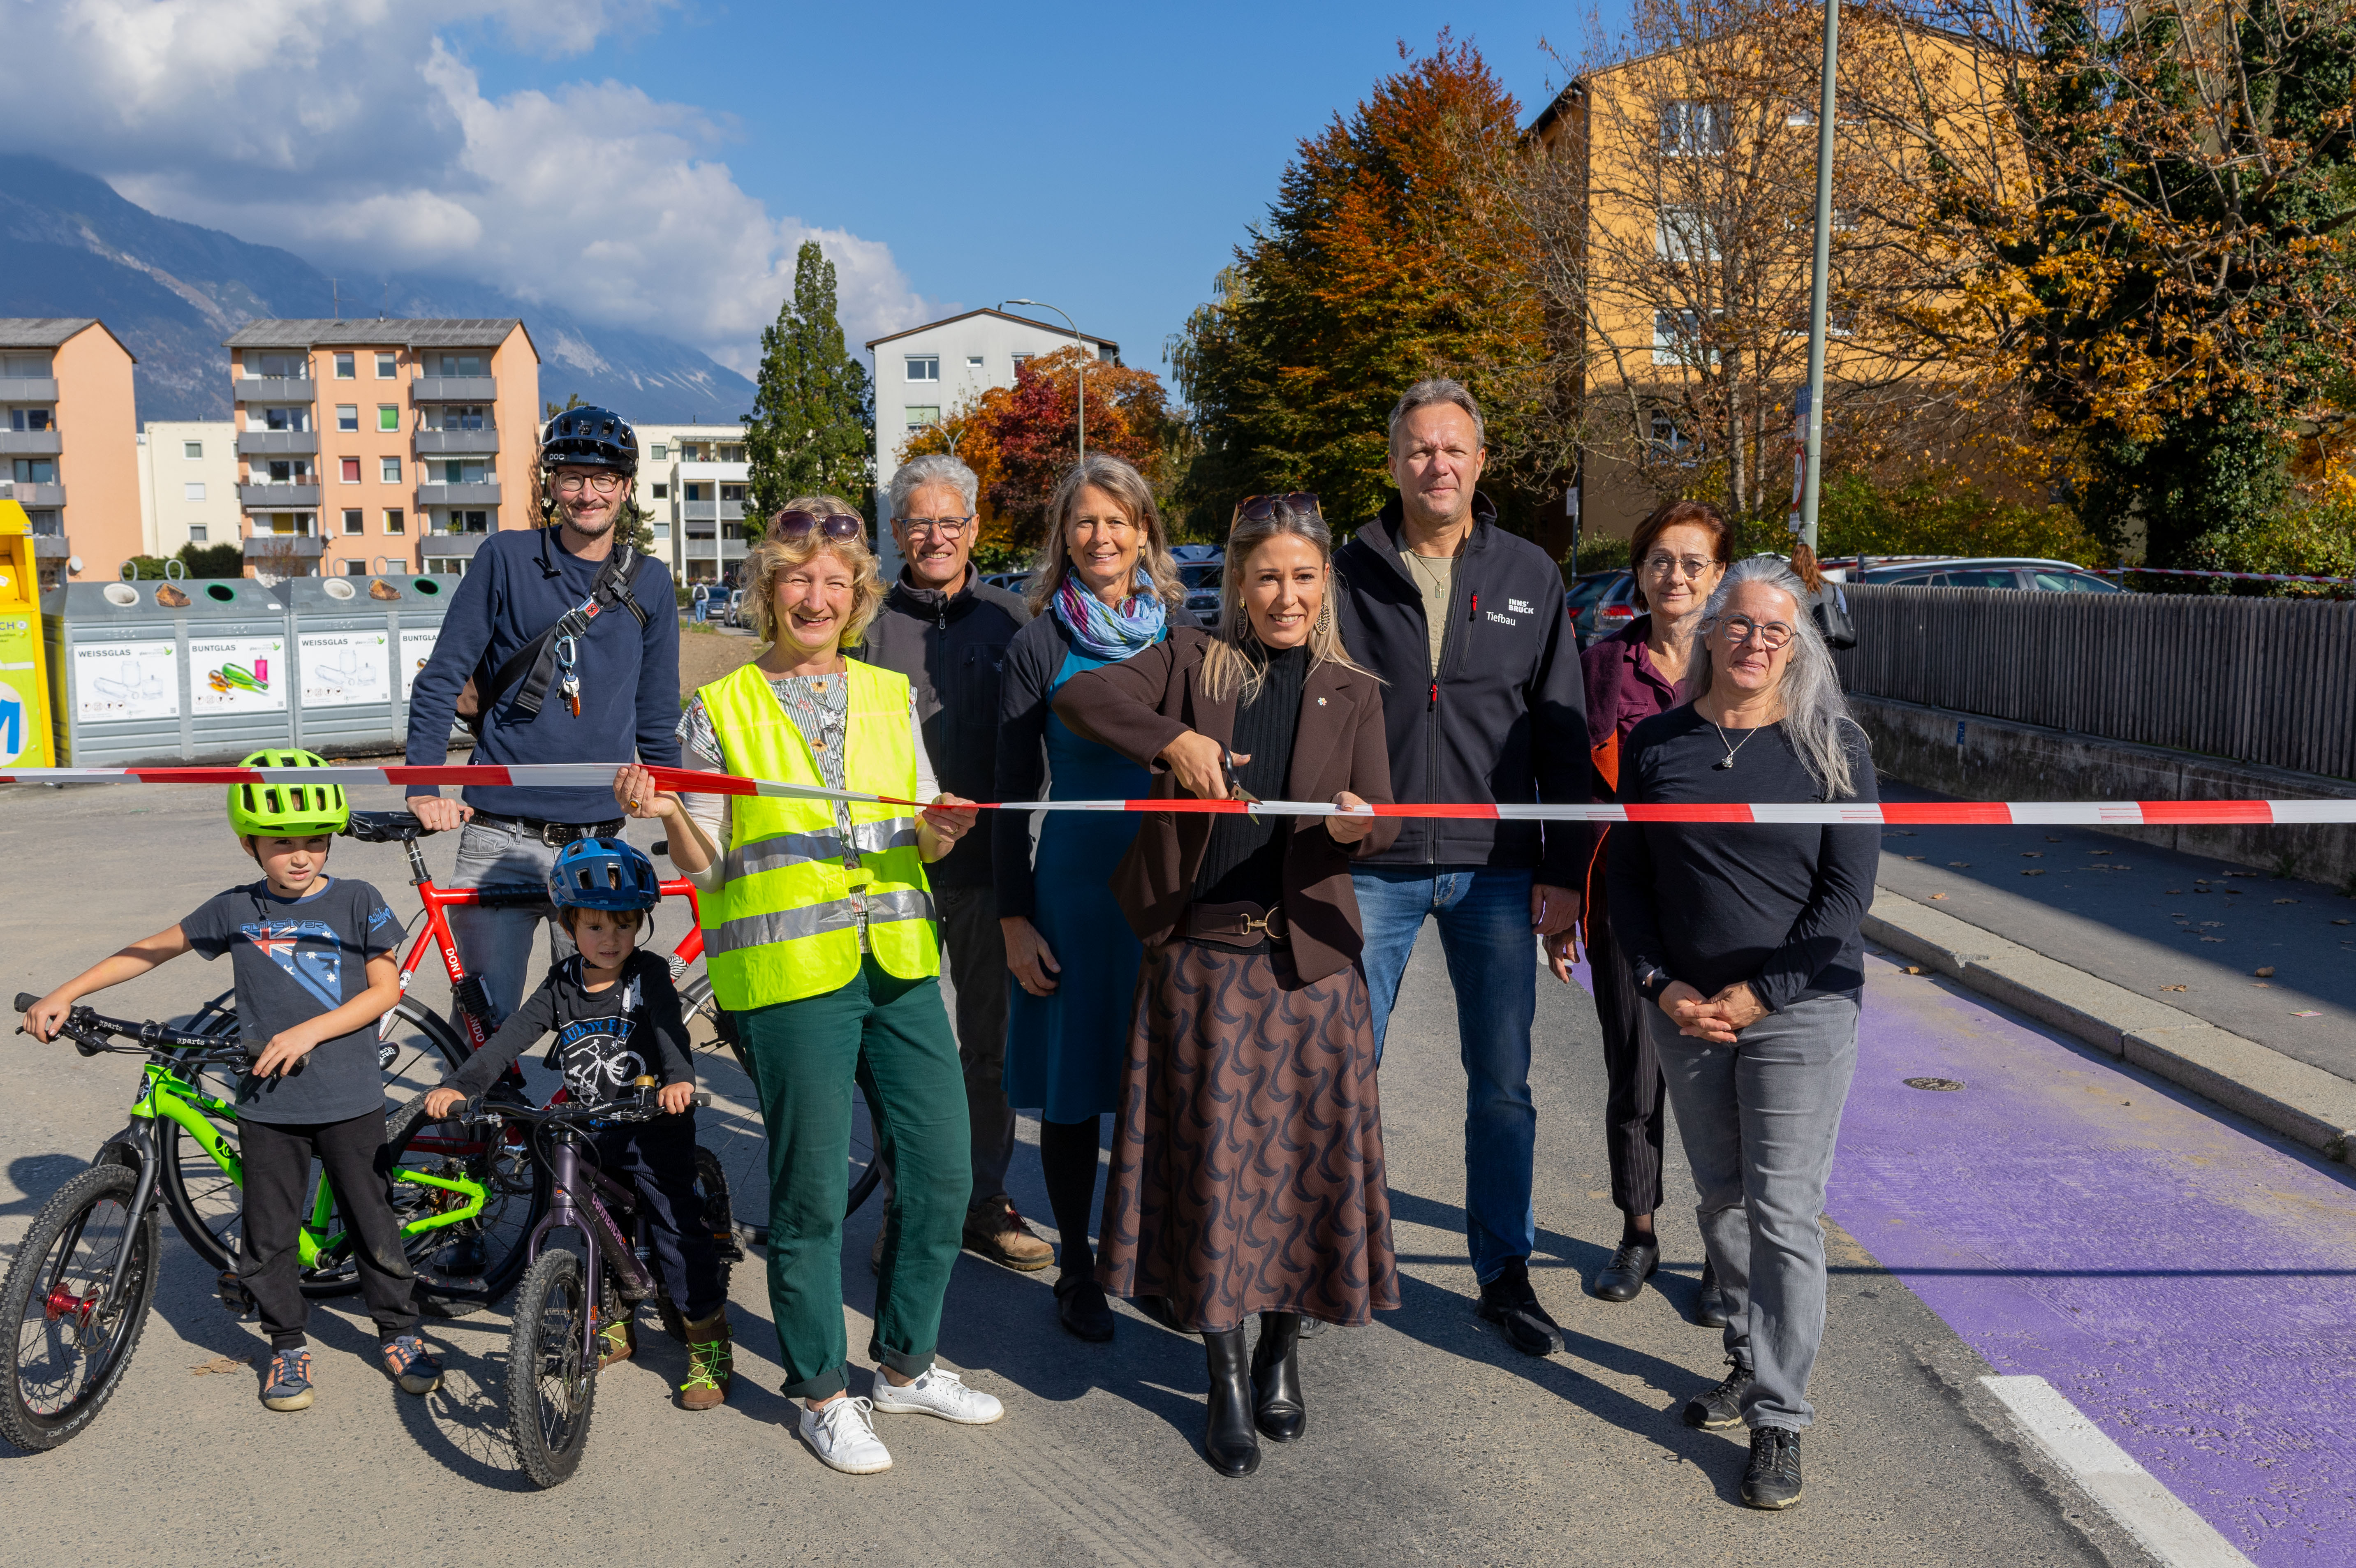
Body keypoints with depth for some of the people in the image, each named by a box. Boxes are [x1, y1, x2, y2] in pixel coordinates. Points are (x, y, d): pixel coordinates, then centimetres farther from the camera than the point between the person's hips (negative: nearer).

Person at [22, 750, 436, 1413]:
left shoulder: (357, 902, -4)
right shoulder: (235, 911, 2)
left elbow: (385, 989, -7)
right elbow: (153, 949, 13)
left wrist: (308, 1032, -16)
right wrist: (64, 995, 10)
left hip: (350, 1100, -2)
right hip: (269, 1103, 2)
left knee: (373, 1222, 6)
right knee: (268, 1235, 8)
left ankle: (398, 1333, 24)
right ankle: (288, 1346, 27)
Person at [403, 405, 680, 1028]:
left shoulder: (649, 583, 8)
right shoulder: (507, 557, 0)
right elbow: (440, 682, 1)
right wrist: (426, 787, -9)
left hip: (599, 842, 2)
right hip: (500, 840, -2)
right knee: (489, 1018, 1)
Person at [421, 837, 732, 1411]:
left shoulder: (649, 974, -11)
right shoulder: (562, 983, 0)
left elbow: (668, 1028, -28)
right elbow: (511, 1037, -9)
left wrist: (678, 1078, -49)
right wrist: (459, 1085, -23)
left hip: (654, 1123, -5)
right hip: (589, 1131, 5)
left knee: (675, 1223, -8)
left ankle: (710, 1339, 4)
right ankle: (617, 1324, 34)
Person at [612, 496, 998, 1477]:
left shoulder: (890, 697, 11)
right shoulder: (719, 712, 2)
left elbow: (920, 850, 12)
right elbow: (706, 867, 2)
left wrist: (939, 831, -9)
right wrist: (667, 819, -17)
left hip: (899, 963, 4)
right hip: (788, 973, -4)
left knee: (940, 1171, 7)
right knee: (811, 1192, 2)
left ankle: (906, 1364, 28)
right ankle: (821, 1393, 22)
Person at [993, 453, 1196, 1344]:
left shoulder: (1184, 634, 6)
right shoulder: (1039, 648, -1)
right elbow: (1012, 794, 1)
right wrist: (1014, 920, -4)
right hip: (1078, 886, -2)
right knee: (1075, 1084, 6)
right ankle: (1076, 1268, 23)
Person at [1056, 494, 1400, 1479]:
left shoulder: (1352, 695, 8)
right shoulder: (1194, 662, 5)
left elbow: (1379, 819, -2)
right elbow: (1078, 696, -5)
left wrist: (1358, 825, -26)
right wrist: (1173, 741, -18)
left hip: (1307, 956, 1)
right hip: (1201, 954, -1)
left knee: (1305, 1147, 5)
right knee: (1213, 1154, 2)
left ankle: (1282, 1355, 27)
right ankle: (1226, 1380, 17)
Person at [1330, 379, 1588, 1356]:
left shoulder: (1530, 577, 6)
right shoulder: (1352, 574, 2)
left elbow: (1562, 733, 6)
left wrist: (1564, 870, 1)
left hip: (1495, 871, 1)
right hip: (1373, 868, -1)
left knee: (1503, 1084, 7)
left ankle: (1504, 1275, 23)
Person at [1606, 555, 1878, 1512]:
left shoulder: (1833, 746, -3)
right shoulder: (1656, 744, 4)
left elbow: (1848, 891, -6)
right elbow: (1628, 881, 6)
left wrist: (1759, 994, -12)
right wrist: (1661, 985, -7)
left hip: (1800, 1010, -3)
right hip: (1683, 1009, 3)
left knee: (1783, 1211, -3)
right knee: (1719, 1199, 13)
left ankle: (1780, 1418, 7)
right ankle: (1749, 1363, 33)